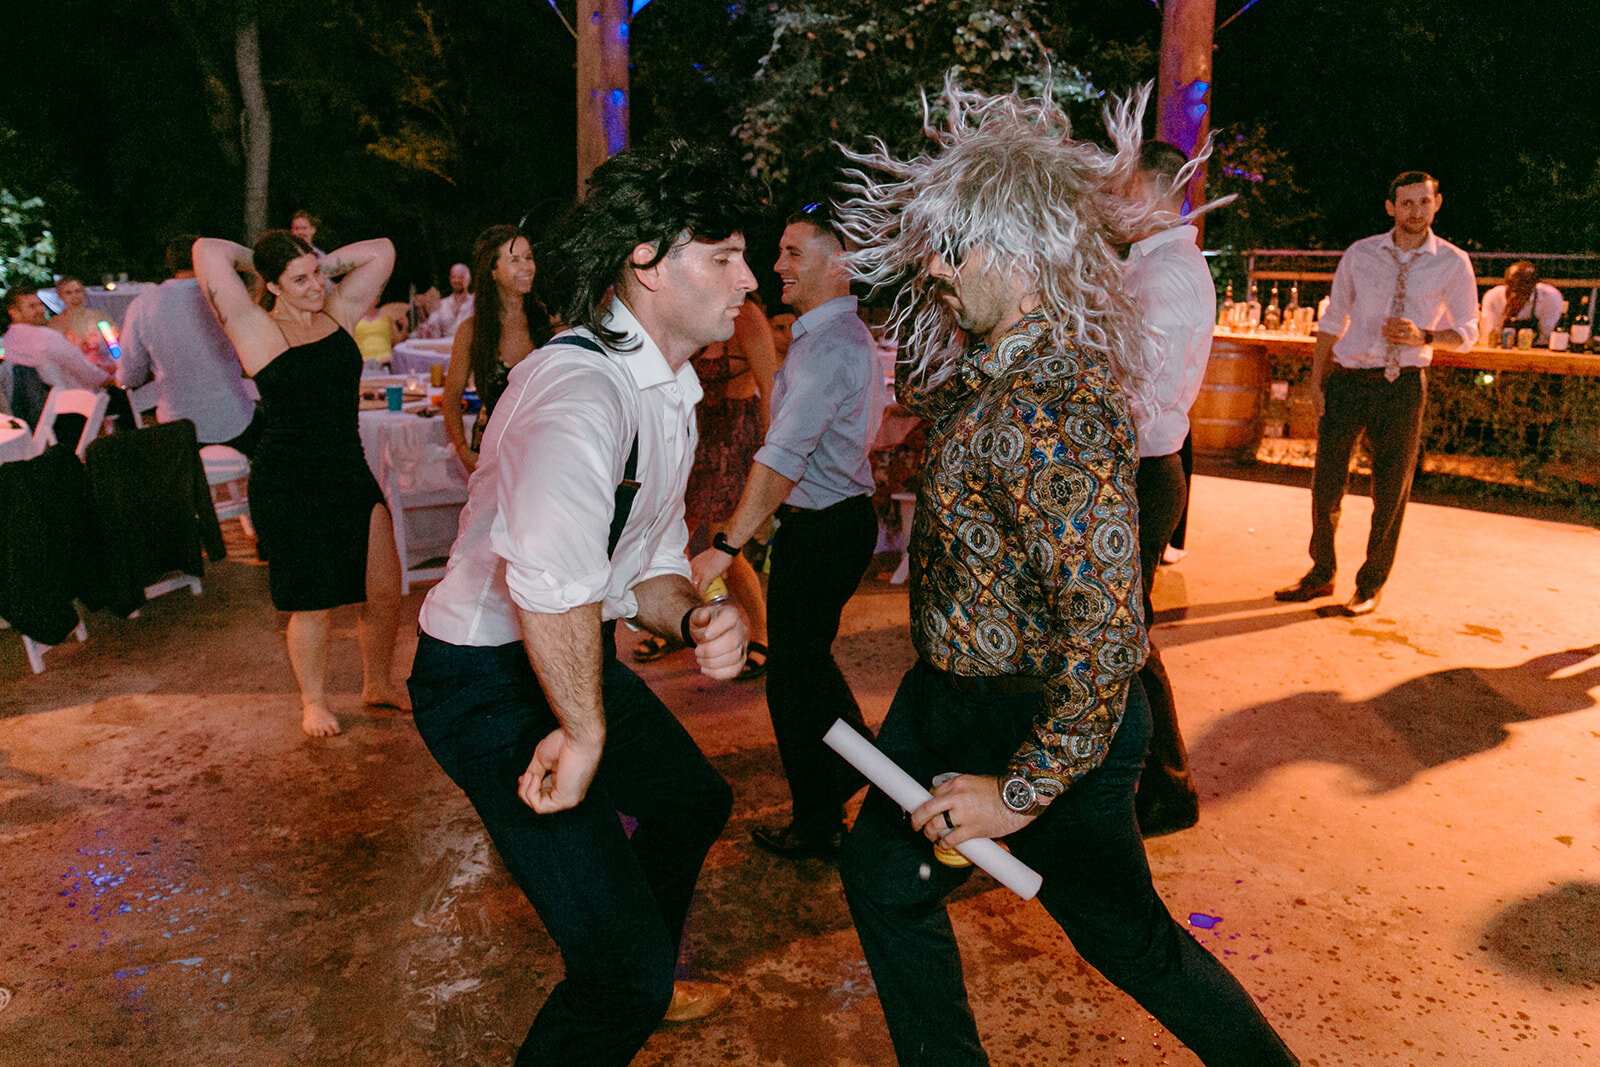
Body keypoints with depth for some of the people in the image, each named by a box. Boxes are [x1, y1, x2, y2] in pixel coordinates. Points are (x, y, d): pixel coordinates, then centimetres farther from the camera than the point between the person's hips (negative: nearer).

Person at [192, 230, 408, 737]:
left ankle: (378, 684, 31)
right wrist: (258, 260, -1)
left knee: (385, 592, 7)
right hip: (288, 486, -5)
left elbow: (381, 251, 9)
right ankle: (314, 701, 30)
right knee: (313, 607, 6)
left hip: (351, 475, 5)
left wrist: (321, 265, 7)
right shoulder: (257, 329, -8)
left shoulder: (339, 312, 7)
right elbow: (208, 252, -19)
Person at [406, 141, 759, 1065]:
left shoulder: (671, 395, 8)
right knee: (621, 962, -12)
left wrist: (693, 618, -8)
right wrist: (587, 730, -31)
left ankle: (642, 988, 55)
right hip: (492, 684, -11)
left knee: (693, 799, 30)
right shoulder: (582, 385, -28)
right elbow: (553, 578, -46)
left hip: (574, 658, 11)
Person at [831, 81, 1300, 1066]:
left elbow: (1107, 630, -33)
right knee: (883, 874, 23)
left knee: (1125, 934, 13)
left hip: (1042, 723, -9)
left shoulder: (1054, 411, -31)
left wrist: (1023, 790, -25)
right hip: (952, 698, 10)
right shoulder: (985, 365, -1)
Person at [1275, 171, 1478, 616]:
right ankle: (1321, 574, 22)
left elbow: (1466, 332, 4)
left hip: (1403, 384, -1)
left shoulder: (1453, 263, 0)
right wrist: (1316, 381, 2)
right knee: (1325, 480, 5)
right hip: (1347, 378, 1)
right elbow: (1333, 320, 8)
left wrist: (1423, 336, -17)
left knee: (1391, 491, 5)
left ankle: (1371, 585, 20)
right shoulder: (1360, 254, 3)